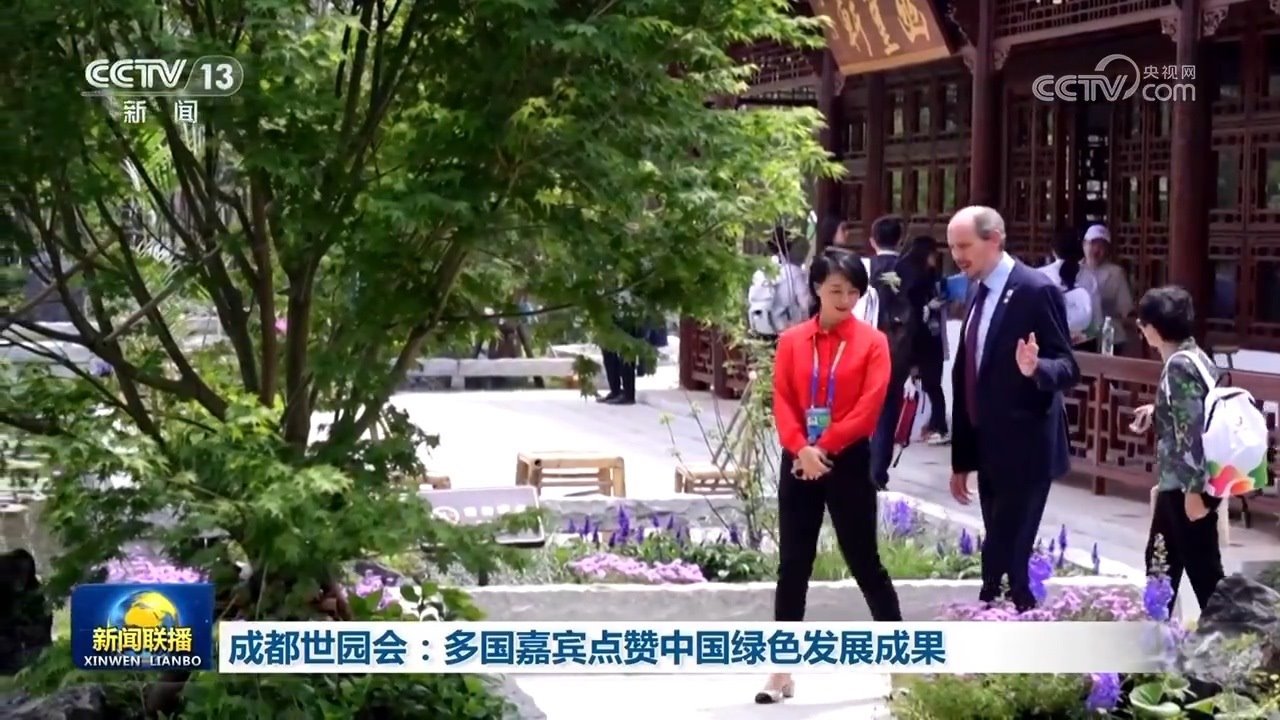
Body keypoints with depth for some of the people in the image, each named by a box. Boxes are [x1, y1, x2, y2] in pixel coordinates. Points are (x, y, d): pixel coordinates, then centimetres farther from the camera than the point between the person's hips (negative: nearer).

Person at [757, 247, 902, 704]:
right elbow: (782, 401, 0)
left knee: (864, 562, 2)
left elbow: (870, 406, -11)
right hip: (798, 462, 3)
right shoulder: (792, 341, 5)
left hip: (849, 462, -3)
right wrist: (801, 448, -16)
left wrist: (824, 447, -16)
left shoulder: (872, 342, -3)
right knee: (792, 565, 5)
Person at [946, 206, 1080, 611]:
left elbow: (1068, 369, -13)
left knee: (1006, 560, -9)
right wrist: (961, 459, 17)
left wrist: (1035, 368, -37)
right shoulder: (977, 291, 12)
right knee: (1005, 558, 11)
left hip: (1024, 450, -8)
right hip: (989, 450, 8)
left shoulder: (1036, 290, -13)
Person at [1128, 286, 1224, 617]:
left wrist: (1193, 489, -23)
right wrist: (1156, 412, 19)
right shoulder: (1190, 357, 10)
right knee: (1161, 560, 20)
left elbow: (1193, 430, -23)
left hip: (1187, 485, -10)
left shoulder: (1179, 365, -19)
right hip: (1178, 482, 10)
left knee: (1202, 567, -2)